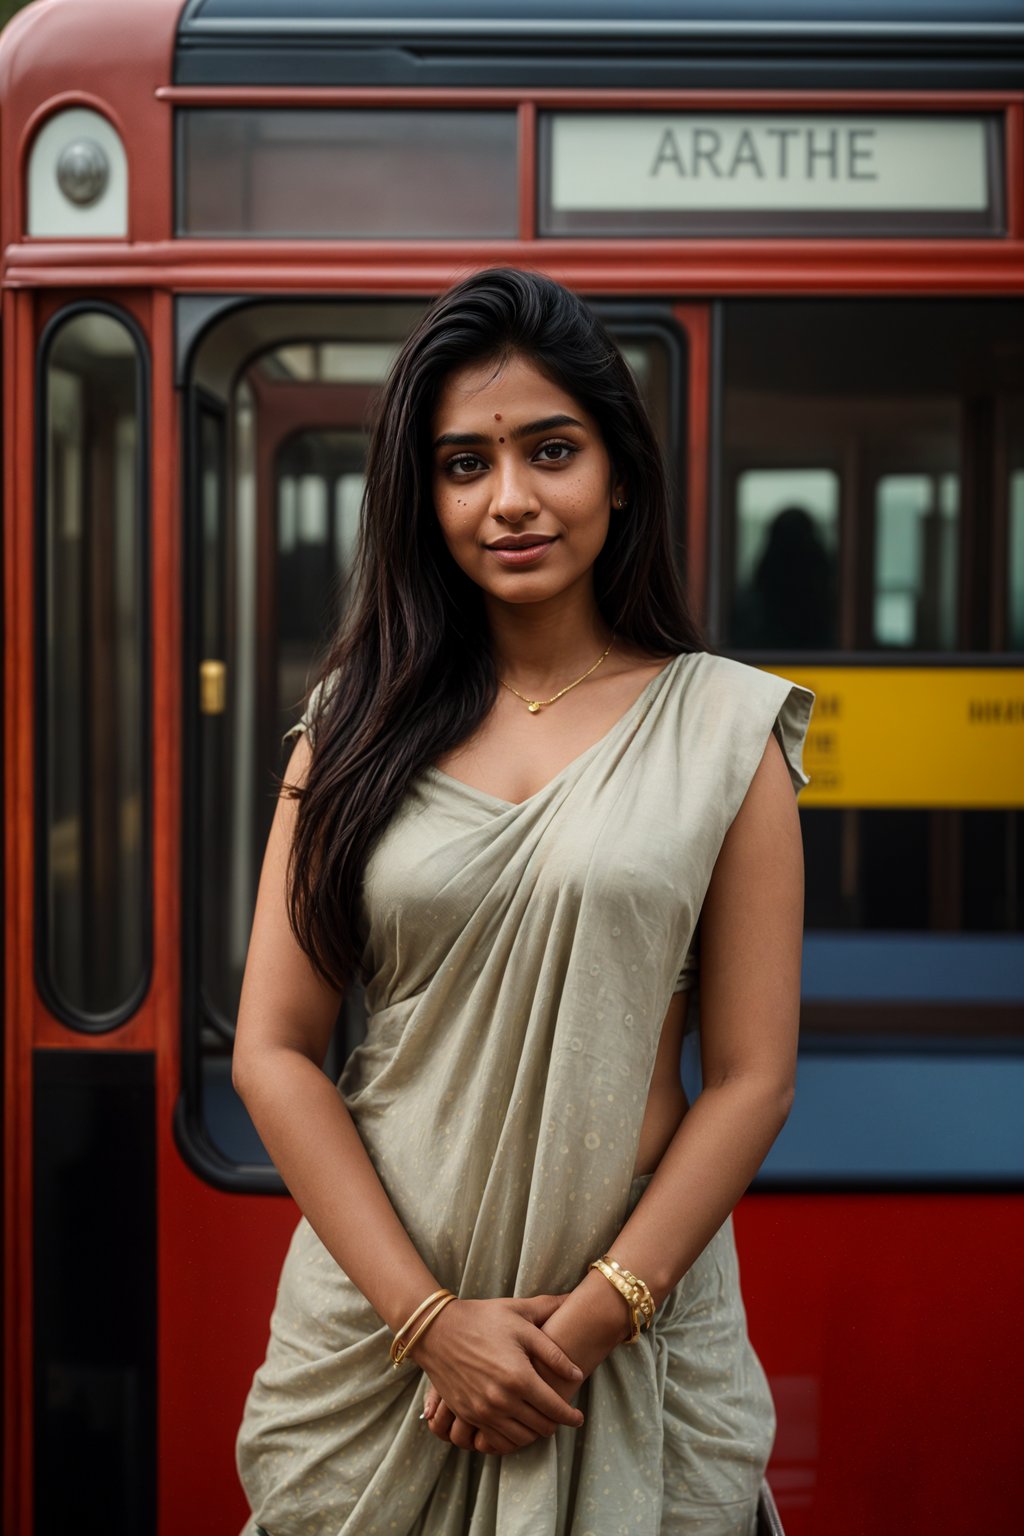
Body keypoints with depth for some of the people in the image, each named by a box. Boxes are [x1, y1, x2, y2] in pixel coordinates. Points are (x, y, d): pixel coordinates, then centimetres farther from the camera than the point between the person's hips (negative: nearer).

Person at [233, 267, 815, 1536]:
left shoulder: (722, 727, -1)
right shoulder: (359, 723, 3)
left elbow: (752, 1078, -3)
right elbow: (273, 1049, -2)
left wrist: (589, 1322, -10)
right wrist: (431, 1318, -10)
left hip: (638, 1312, -1)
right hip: (377, 1305, 2)